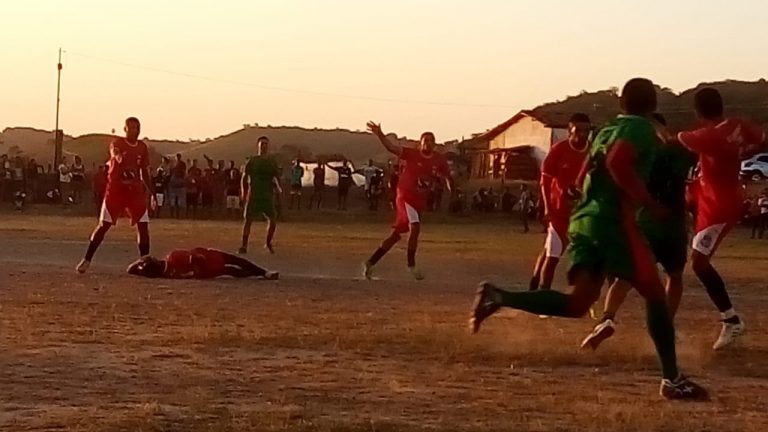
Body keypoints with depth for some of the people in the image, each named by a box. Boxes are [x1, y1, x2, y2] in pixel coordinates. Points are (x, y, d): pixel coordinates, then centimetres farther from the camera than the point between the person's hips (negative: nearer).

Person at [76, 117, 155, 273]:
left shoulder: (142, 147, 8)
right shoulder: (117, 143, -5)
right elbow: (116, 154, -30)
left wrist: (151, 193, 11)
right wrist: (119, 158, -54)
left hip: (135, 190, 3)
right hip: (115, 189, -3)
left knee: (143, 225, -5)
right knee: (103, 225, -1)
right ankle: (87, 259, 9)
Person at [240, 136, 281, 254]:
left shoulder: (272, 162, 9)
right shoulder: (252, 161, 3)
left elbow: (276, 178, 12)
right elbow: (244, 178, 4)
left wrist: (279, 188, -9)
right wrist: (243, 192, -9)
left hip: (268, 195, 2)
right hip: (253, 195, -2)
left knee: (273, 219, -3)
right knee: (248, 219, -5)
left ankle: (268, 243, 18)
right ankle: (244, 245, 2)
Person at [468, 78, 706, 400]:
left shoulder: (605, 131, 22)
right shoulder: (642, 128, -2)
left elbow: (583, 178, 24)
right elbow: (618, 163, -21)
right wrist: (648, 201, -16)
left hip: (584, 219, 7)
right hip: (615, 220, -7)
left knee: (577, 303, 1)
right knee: (654, 294, 4)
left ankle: (498, 297, -16)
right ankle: (672, 380, 5)